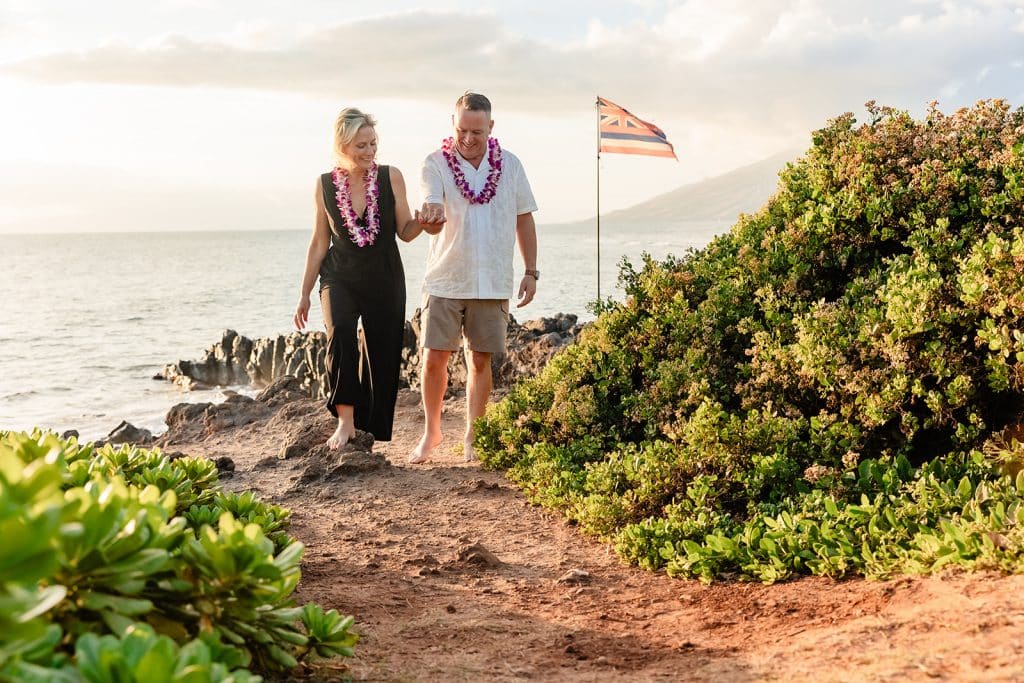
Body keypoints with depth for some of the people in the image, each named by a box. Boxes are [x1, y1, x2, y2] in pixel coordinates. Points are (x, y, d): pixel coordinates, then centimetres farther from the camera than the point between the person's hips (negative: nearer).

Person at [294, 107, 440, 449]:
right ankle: (345, 420, -24)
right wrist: (304, 293, 7)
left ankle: (369, 438, 17)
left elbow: (405, 232, 0)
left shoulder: (390, 177, -4)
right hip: (340, 278, 0)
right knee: (340, 332, -29)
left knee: (382, 359, 1)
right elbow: (319, 243, 6)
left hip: (385, 280, 1)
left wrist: (423, 222, -23)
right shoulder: (324, 185, -2)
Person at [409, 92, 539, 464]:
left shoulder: (510, 165, 3)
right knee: (434, 358, 0)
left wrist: (531, 271, 5)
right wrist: (431, 215, -43)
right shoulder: (436, 163, -5)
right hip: (445, 280, -1)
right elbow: (434, 220, -18)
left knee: (480, 361, 7)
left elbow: (524, 220, 10)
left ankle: (472, 436, 20)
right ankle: (431, 431, 19)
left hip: (492, 283, 1)